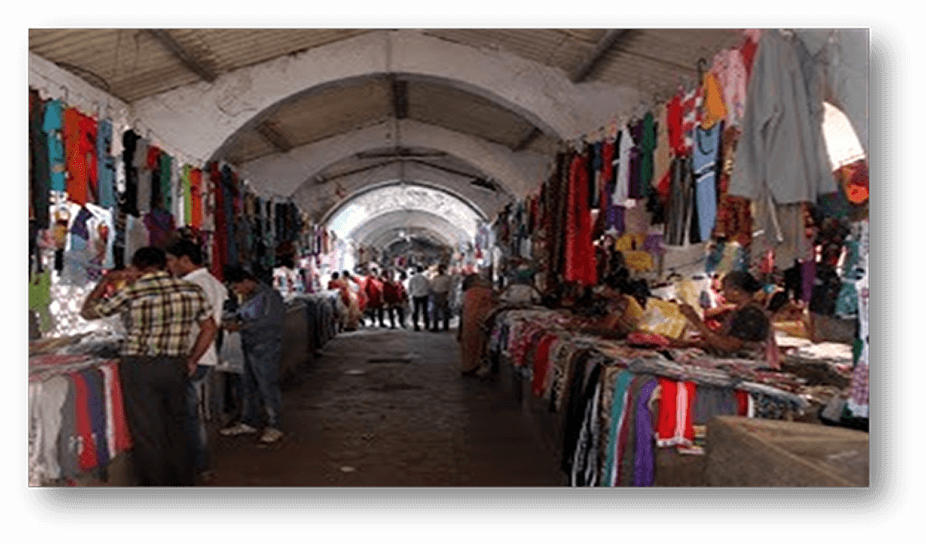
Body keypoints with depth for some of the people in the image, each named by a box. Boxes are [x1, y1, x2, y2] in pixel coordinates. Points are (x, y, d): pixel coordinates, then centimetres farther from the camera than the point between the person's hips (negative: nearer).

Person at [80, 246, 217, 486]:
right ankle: (185, 480, 29)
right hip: (176, 367, 4)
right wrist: (192, 360, 16)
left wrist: (106, 280, 15)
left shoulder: (129, 293, -10)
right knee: (177, 430, 19)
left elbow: (87, 312, 4)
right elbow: (210, 329, 8)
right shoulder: (193, 291, 1)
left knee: (148, 436, 6)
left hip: (139, 369, -4)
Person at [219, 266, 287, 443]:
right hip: (250, 348, 9)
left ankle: (274, 427, 7)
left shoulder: (269, 295, -15)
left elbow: (270, 320, -24)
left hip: (266, 350, -9)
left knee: (268, 387, -3)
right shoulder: (248, 297, 13)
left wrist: (241, 326, -24)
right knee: (250, 387, 15)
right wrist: (236, 320, 0)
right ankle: (249, 422, 27)